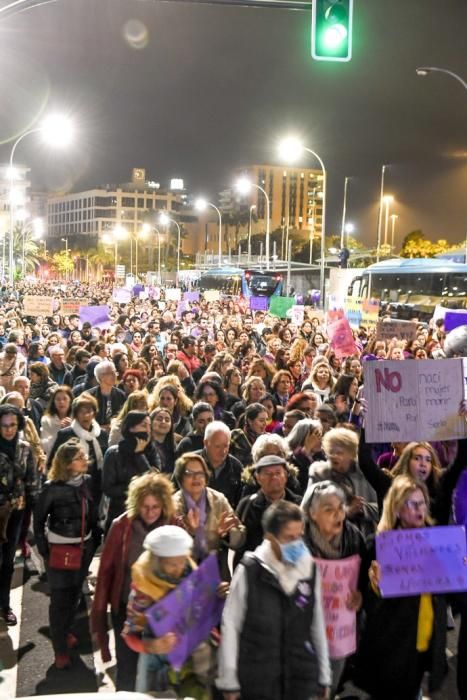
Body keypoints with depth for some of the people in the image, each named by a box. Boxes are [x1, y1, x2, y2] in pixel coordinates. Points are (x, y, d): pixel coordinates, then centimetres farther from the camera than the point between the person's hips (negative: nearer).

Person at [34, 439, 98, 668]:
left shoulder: (87, 482, -5)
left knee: (75, 594, 18)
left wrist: (94, 541, 6)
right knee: (60, 599, 4)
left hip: (84, 547, 5)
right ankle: (60, 648, 17)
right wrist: (44, 550, -6)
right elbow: (38, 519, -6)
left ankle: (66, 631, 40)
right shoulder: (53, 488, -18)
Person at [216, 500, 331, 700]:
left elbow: (318, 624, 8)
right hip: (258, 680, -3)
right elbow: (230, 625, -5)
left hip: (301, 678, 3)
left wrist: (324, 676, 13)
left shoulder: (310, 570, 0)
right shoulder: (249, 572, -11)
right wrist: (229, 681, -3)